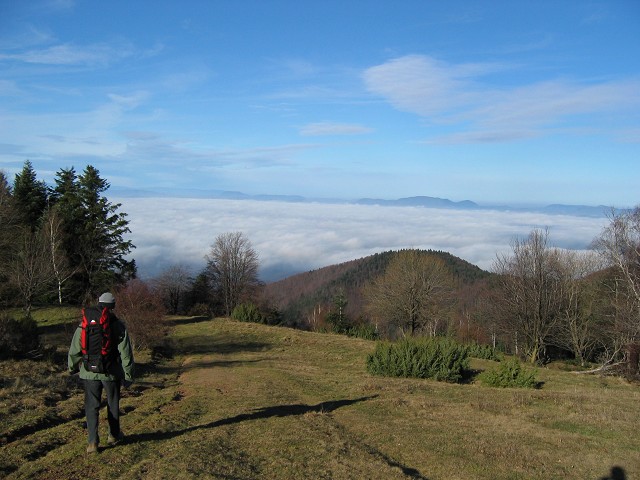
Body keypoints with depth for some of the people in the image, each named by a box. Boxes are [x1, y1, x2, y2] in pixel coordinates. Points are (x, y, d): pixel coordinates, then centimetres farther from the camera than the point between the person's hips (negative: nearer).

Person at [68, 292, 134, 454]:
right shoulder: (118, 326, -8)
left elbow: (74, 349, 3)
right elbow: (126, 353, -7)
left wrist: (72, 367, 19)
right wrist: (128, 375, 1)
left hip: (90, 373, 1)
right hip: (111, 373, 0)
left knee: (92, 406, 8)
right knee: (113, 404, 17)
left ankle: (93, 442, 2)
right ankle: (114, 435, 32)